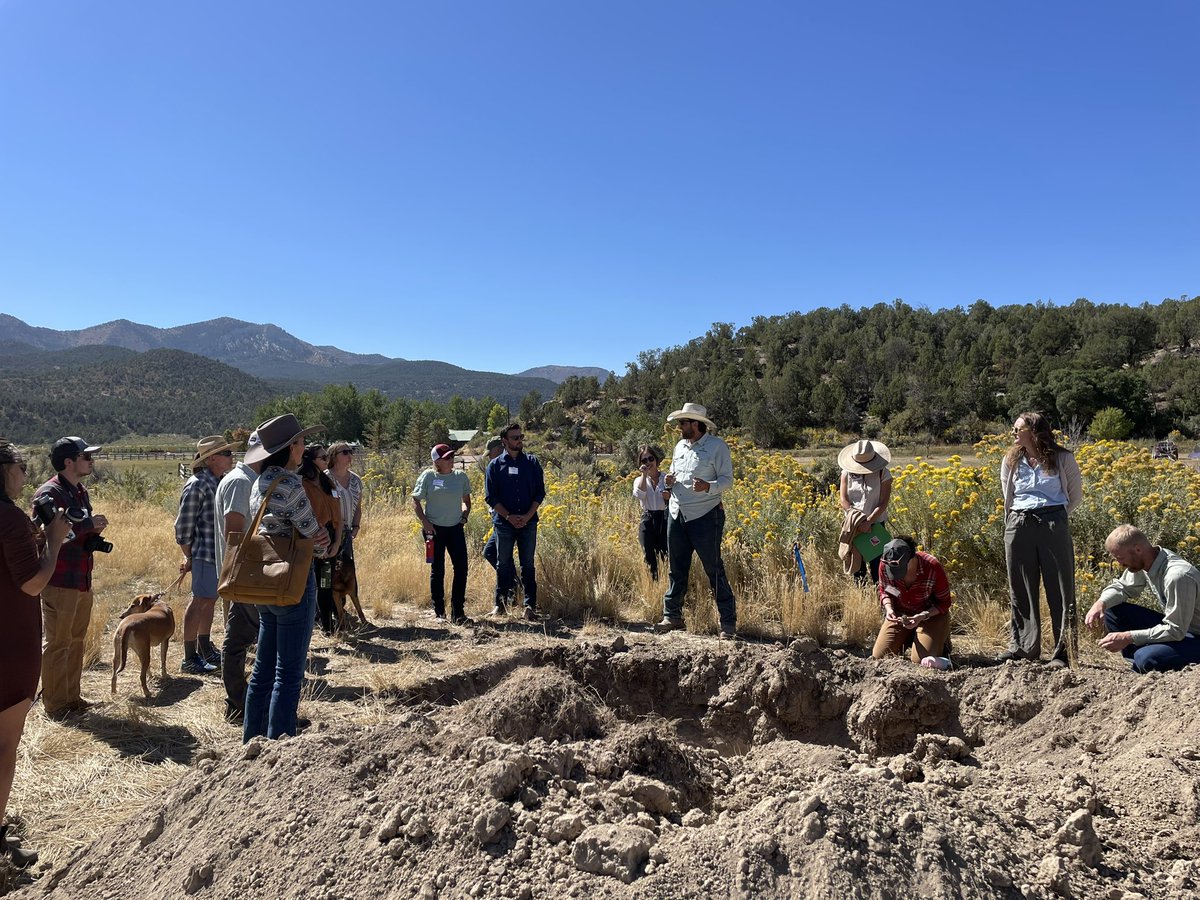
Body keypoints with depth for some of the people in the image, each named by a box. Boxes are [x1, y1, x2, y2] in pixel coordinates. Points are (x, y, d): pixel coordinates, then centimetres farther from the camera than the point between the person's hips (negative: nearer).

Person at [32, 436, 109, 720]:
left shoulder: (81, 492, 13)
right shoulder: (49, 493, -15)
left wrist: (94, 531, 1)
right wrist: (89, 523, -20)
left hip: (82, 578, 9)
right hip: (60, 581, -9)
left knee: (76, 641, 16)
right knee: (57, 643, 2)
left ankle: (72, 697, 27)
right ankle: (54, 705, 13)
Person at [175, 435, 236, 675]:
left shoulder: (225, 481, 10)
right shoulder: (196, 485, -14)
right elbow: (184, 525, -11)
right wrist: (188, 557, -6)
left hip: (223, 553, 8)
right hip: (205, 553, -8)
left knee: (210, 600, 17)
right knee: (199, 601, -2)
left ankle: (205, 648, 30)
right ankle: (189, 658, 7)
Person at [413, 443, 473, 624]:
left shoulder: (461, 477, 5)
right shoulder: (428, 476, -4)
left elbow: (466, 500, 20)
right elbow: (416, 501, 1)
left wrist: (464, 517, 5)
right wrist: (424, 522, -10)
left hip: (456, 528, 3)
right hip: (435, 529, -3)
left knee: (461, 568, -4)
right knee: (437, 570, 5)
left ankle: (458, 612, 5)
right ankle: (439, 612, 17)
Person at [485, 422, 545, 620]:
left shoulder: (532, 462, 6)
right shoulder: (495, 465, 2)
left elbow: (540, 493, 4)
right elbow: (491, 497, 0)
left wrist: (527, 516, -8)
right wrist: (509, 516, -10)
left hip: (529, 522, 1)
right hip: (503, 523, -1)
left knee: (528, 565, 4)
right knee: (503, 564, 8)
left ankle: (530, 605, 7)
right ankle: (501, 602, 20)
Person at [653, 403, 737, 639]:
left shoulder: (717, 446, -7)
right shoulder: (680, 446, 13)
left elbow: (727, 480, -8)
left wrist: (708, 487, -26)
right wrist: (669, 482, 1)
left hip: (705, 516, -6)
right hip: (676, 514, 6)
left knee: (714, 570, -2)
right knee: (676, 569, 13)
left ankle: (728, 622, 7)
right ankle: (672, 615, 26)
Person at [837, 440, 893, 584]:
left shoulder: (883, 474, -8)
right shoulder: (847, 472, -3)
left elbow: (883, 503, -11)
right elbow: (843, 499, -7)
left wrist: (869, 521, -21)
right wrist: (858, 520, -17)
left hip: (876, 523, -2)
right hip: (854, 525, 2)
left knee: (876, 560, -1)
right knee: (856, 558, 9)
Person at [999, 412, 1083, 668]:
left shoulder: (1062, 458, 2)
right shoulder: (1010, 461, 10)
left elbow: (1075, 495, 13)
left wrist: (1054, 516, 9)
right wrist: (1020, 518, 12)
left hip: (1054, 524, -3)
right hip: (1018, 525, 3)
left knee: (1060, 588, -1)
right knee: (1021, 588, 6)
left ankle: (1061, 651, 4)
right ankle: (1022, 646, 14)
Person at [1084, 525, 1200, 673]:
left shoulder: (1177, 576, -31)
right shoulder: (1141, 562, -6)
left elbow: (1175, 631, -27)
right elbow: (1122, 587, 12)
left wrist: (1128, 637, -25)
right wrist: (1101, 603, -10)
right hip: (1173, 624, 9)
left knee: (1145, 659, -32)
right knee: (1111, 611, -3)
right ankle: (1137, 666, -3)